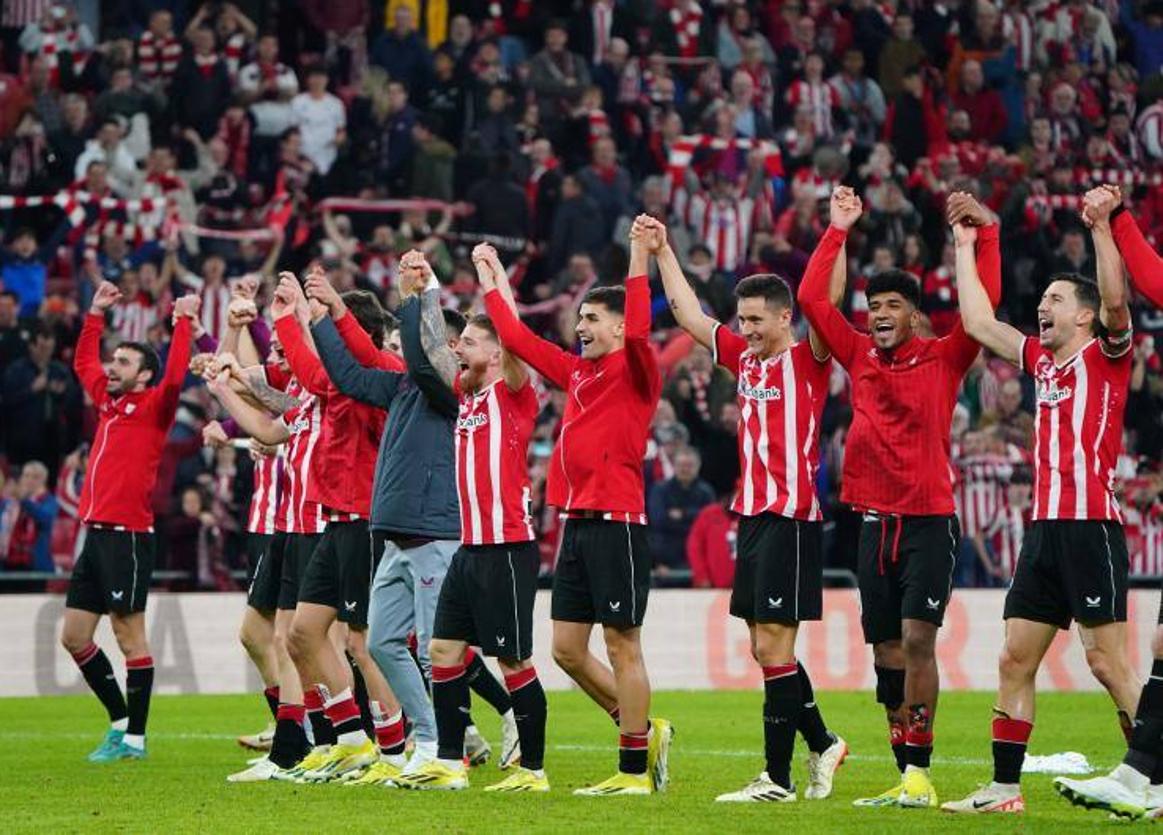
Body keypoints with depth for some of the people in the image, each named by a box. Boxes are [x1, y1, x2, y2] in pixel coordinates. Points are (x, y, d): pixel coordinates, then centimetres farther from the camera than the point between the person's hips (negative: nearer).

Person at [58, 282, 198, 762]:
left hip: (128, 536, -8)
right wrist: (95, 315, 32)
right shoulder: (108, 401, 18)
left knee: (129, 635, -5)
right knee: (74, 636, 9)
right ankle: (120, 719, 20)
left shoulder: (153, 406, -3)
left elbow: (174, 378, -23)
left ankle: (135, 738, -1)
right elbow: (84, 363, 35)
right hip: (96, 533, 8)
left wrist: (183, 323, -17)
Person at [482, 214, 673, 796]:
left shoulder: (634, 373, -5)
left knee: (621, 646, -4)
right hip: (576, 524, 8)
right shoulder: (576, 373, 16)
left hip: (616, 523, -8)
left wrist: (639, 263, -27)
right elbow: (518, 339, 26)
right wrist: (491, 285, 30)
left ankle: (635, 770, 1)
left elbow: (637, 333, -26)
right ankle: (643, 731, 22)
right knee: (568, 648, 8)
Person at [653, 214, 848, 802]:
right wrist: (661, 250, 24)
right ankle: (821, 744, 24)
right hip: (752, 513, 8)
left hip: (791, 516, -8)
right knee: (764, 648, 10)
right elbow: (688, 313, 24)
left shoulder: (807, 361, -6)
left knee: (773, 646, -8)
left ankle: (778, 778, -5)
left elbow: (828, 303, -21)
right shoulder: (743, 357, 14)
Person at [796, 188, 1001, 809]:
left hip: (928, 521, -5)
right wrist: (837, 231, 8)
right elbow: (812, 298, 9)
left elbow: (984, 304, -11)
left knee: (917, 641, -14)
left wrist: (986, 233, -14)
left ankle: (919, 772, -15)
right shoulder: (860, 357, 10)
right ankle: (907, 776, 12)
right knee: (887, 651, 6)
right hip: (875, 521, 5)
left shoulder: (943, 360, -1)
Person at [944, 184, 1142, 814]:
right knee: (1014, 661, 7)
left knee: (1107, 660, -10)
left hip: (1090, 526, -8)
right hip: (1044, 527, 8)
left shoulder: (1106, 355, -1)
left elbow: (1115, 299, -19)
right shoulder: (1041, 359, 18)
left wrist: (1101, 225, -26)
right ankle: (1004, 788, 12)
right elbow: (978, 323, 25)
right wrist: (965, 247, 27)